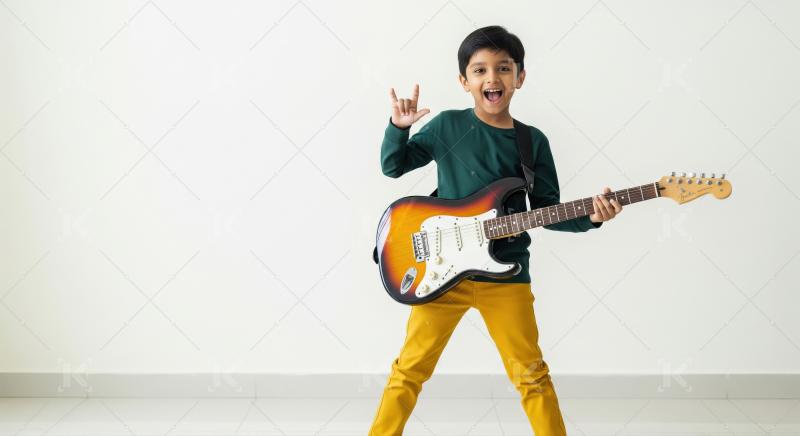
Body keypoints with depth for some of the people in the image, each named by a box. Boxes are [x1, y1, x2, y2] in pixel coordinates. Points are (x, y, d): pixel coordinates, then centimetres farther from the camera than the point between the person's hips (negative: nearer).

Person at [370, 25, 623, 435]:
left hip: (506, 275, 1)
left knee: (531, 373, 9)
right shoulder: (447, 125, -1)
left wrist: (589, 216, -12)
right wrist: (399, 126, -13)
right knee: (410, 369, 6)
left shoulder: (533, 141, 3)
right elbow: (393, 165, 4)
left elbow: (547, 211, 4)